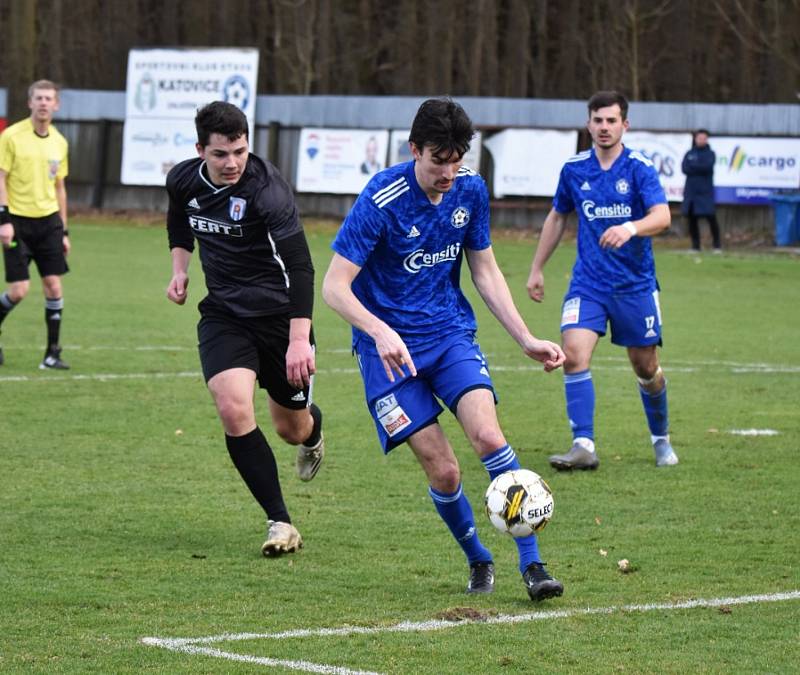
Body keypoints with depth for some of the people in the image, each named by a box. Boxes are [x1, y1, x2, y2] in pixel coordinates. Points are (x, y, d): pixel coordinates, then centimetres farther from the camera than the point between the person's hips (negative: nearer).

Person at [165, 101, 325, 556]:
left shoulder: (267, 190, -25)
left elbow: (299, 267, -29)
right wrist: (180, 268, 6)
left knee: (292, 428, 11)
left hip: (279, 315, -3)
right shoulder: (184, 181, -6)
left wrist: (300, 339, -37)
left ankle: (313, 429, 53)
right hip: (223, 315, 3)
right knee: (234, 411, -20)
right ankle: (281, 523, -11)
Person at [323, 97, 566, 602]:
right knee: (442, 471, -9)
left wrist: (527, 341, 5)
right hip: (390, 345, -3)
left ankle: (532, 565, -16)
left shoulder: (470, 190, -1)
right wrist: (380, 332, -35)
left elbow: (485, 271, 11)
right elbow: (335, 286, -18)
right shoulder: (382, 200, -18)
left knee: (489, 437, -20)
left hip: (451, 332, 3)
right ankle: (479, 561, 17)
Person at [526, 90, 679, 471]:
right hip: (587, 283, 2)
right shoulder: (574, 169, 3)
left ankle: (661, 439, 32)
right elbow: (557, 218, 18)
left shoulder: (639, 168, -8)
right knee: (573, 354, -20)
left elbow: (662, 217, -22)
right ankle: (583, 446, -20)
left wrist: (630, 228, -42)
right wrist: (537, 269, 17)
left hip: (635, 285, -2)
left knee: (646, 368, 8)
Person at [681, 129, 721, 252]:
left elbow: (707, 167, -12)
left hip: (705, 192, -3)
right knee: (692, 219, 3)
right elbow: (684, 168, -2)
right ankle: (695, 245, 11)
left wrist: (693, 166, -5)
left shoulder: (710, 154, 5)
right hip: (691, 191, 3)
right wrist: (700, 168, -10)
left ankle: (717, 245, -2)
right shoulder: (689, 154, 12)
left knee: (711, 218, -9)